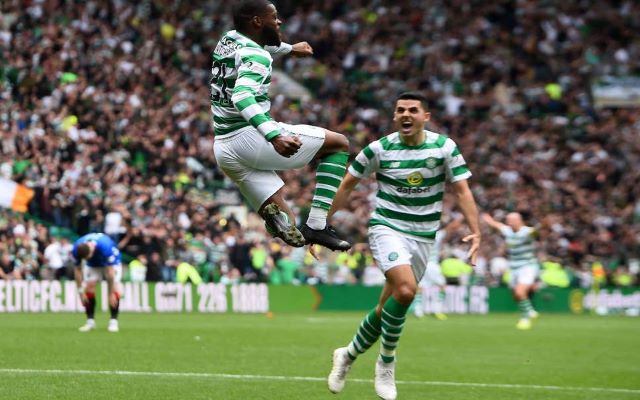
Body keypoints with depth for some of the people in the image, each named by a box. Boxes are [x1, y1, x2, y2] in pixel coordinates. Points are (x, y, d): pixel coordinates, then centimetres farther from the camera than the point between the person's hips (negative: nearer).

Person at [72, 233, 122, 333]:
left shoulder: (106, 247, -44)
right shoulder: (76, 250, -32)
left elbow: (110, 271, -36)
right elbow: (78, 270, -17)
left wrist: (111, 294, -31)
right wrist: (81, 291, -18)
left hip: (111, 263, -3)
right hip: (92, 264, 3)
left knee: (114, 286, -20)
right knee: (89, 286, -14)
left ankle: (113, 321, -15)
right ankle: (90, 321, -4)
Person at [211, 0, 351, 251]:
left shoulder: (228, 40, 14)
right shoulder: (255, 56, -14)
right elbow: (242, 97, -32)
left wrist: (289, 48, 56)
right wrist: (274, 136, -44)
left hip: (223, 149, 9)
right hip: (249, 137, -9)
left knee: (288, 231, 8)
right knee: (339, 144, 3)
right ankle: (317, 224, -7)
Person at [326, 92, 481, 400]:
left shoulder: (445, 147, -4)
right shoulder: (379, 149, -7)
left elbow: (462, 191, -3)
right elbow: (347, 184, 4)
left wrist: (475, 232, -15)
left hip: (423, 236, 3)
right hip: (387, 228, -3)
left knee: (388, 307, 7)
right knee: (406, 289, -27)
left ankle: (348, 355, 31)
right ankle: (386, 363, -9)